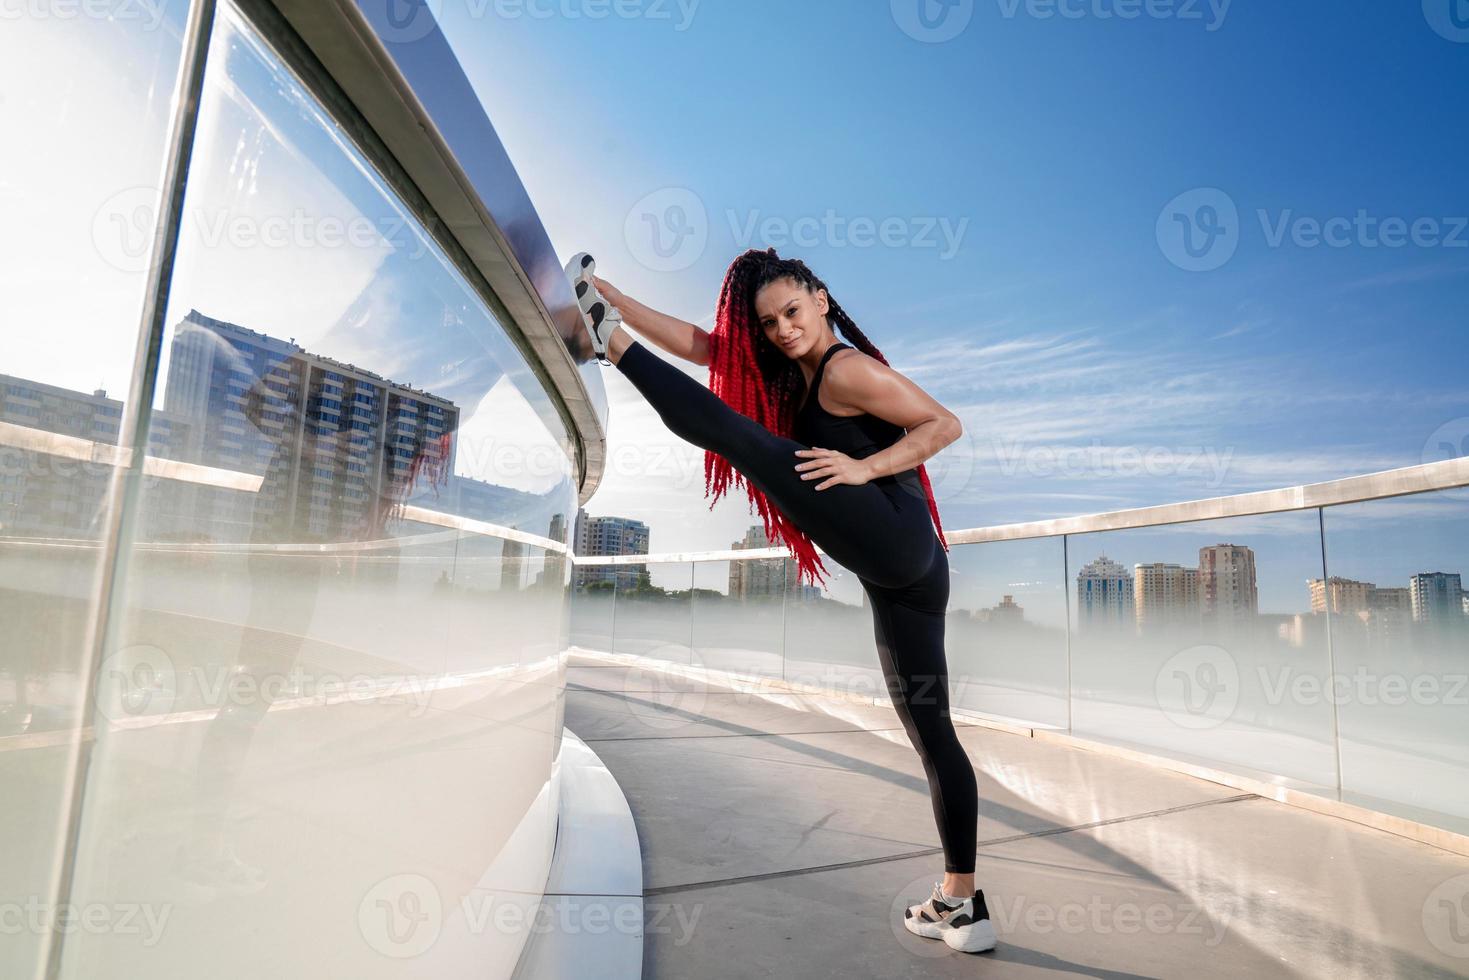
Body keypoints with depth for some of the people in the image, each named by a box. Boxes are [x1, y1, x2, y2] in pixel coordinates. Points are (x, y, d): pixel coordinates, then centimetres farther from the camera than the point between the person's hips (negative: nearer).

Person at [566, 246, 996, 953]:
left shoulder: (847, 368, 0)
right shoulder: (792, 375, 24)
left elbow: (945, 424, -5)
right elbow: (696, 342, 21)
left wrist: (863, 467, -16)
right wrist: (609, 292, 17)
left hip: (894, 537, -10)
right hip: (908, 569, 10)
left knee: (726, 428, -11)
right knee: (929, 727, 10)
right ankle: (963, 904, 19)